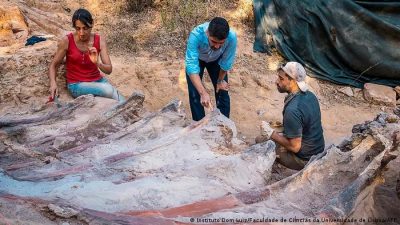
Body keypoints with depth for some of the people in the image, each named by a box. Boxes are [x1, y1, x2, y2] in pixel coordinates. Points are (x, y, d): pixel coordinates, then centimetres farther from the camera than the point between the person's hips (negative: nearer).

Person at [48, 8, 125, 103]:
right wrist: (53, 83, -19)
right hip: (76, 85, -3)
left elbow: (109, 70, -8)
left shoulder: (100, 40, -5)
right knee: (109, 90, -29)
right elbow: (53, 65, -1)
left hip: (97, 80, 3)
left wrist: (97, 63, -29)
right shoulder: (66, 41, -11)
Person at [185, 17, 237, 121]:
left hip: (216, 59, 1)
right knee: (195, 94, -5)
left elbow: (226, 63, -22)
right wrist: (203, 93, -57)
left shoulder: (232, 37, -39)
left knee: (222, 91, 3)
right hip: (196, 58, -1)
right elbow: (192, 66, -47)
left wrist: (220, 80, -6)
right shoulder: (196, 35, -45)